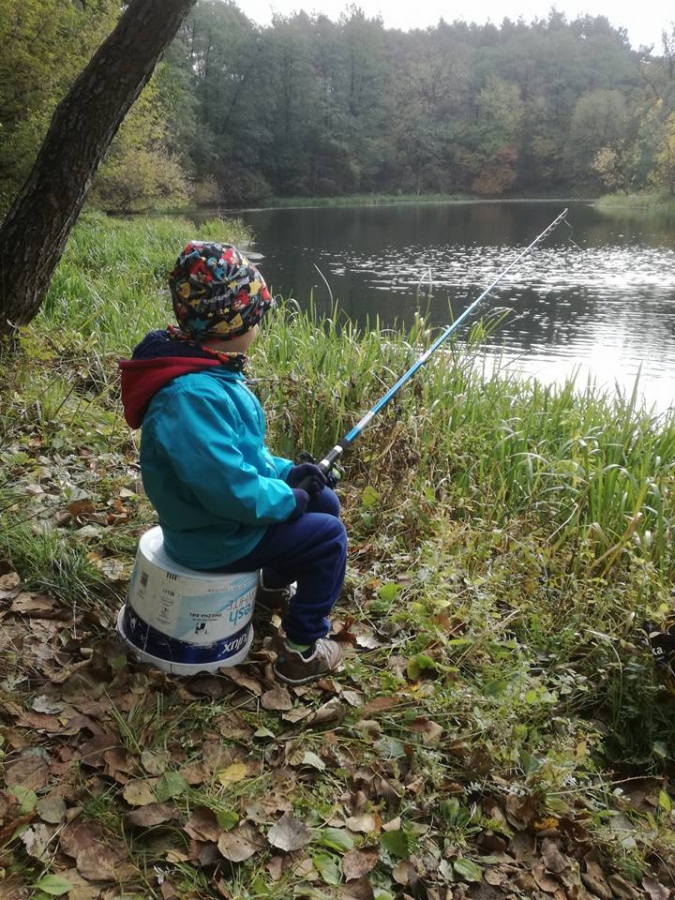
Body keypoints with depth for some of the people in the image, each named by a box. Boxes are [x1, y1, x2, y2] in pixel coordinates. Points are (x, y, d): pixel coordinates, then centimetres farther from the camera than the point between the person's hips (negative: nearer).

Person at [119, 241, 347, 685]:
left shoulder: (209, 370, 0)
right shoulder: (193, 395, -34)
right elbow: (232, 491, -34)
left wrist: (287, 470, 1)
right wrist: (289, 498, -17)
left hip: (230, 509, 10)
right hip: (215, 536, -10)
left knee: (324, 501, 18)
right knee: (329, 536, -5)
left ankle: (277, 580, 41)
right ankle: (303, 650, 9)